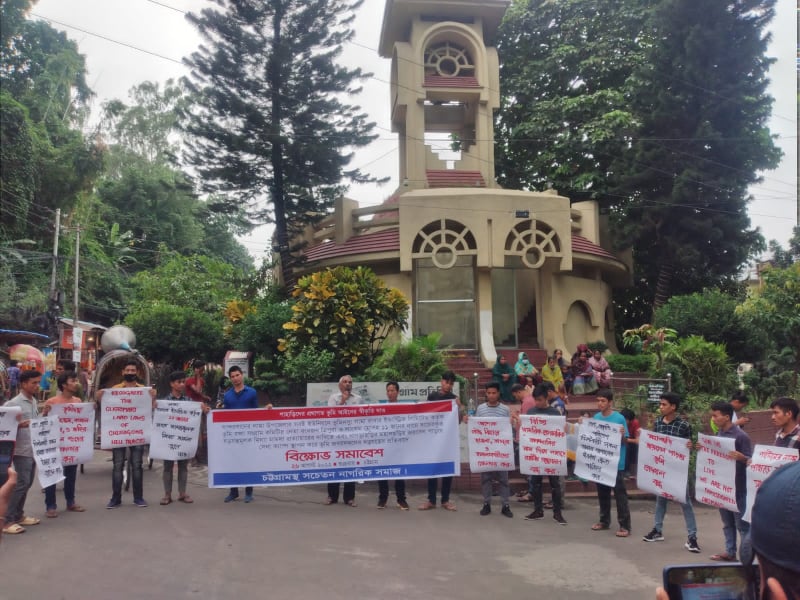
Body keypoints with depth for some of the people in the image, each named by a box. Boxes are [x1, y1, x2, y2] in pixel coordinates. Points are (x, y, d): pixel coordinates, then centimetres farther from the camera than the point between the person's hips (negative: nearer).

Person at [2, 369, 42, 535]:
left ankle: (19, 516, 23)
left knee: (27, 483, 13)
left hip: (33, 449, 8)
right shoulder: (14, 403, -12)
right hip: (21, 450, -8)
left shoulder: (34, 401, 12)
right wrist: (19, 425, -29)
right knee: (22, 484, -8)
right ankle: (7, 520, -1)